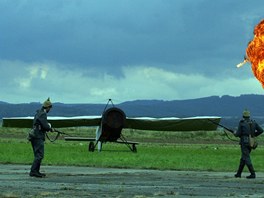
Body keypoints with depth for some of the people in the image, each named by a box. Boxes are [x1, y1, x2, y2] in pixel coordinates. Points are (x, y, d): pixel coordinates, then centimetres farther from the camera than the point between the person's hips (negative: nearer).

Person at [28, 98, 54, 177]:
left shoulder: (38, 113, 17)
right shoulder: (42, 114, -13)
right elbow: (45, 126, -19)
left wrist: (48, 126, 15)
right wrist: (50, 128, 0)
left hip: (34, 136, 10)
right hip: (38, 137, -10)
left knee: (38, 155, 14)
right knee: (39, 155, -12)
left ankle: (36, 171, 16)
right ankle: (33, 171, -16)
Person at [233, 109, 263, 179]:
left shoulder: (241, 123, -7)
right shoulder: (253, 122, 8)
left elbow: (238, 134, -9)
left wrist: (235, 133, 15)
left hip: (244, 142, -6)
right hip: (251, 142, 6)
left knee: (247, 158, -7)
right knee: (243, 158, 17)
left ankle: (253, 174, -16)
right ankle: (239, 173, 24)